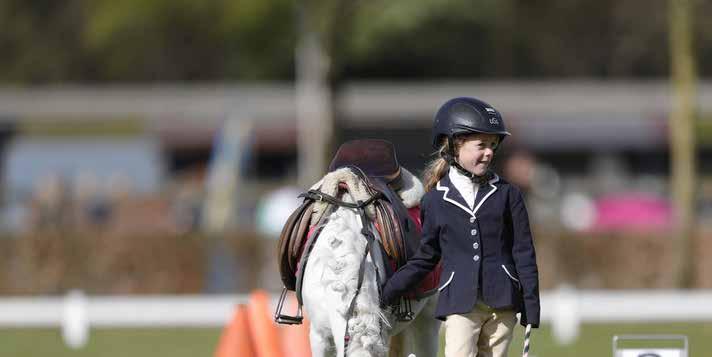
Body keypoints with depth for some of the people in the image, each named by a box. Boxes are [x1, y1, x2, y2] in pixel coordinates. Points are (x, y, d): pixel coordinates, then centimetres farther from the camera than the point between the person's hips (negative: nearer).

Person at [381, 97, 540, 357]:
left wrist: (531, 307, 2)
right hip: (459, 304, -1)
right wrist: (387, 291, 4)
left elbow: (523, 253, 7)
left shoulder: (507, 195, 6)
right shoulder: (435, 201, 5)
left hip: (502, 303, 1)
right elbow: (426, 258, 13)